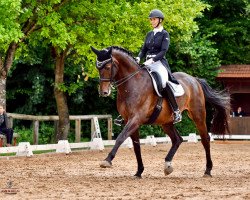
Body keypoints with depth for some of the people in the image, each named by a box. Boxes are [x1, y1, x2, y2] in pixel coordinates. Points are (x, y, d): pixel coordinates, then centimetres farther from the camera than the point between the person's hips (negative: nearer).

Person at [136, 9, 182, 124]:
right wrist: (139, 58, -5)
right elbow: (144, 50, 17)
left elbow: (163, 51, -11)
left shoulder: (164, 34, 0)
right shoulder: (149, 34, 19)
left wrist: (152, 60, -25)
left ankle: (176, 112, -26)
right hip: (148, 63, 7)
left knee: (163, 83, -31)